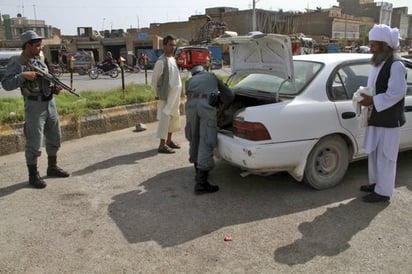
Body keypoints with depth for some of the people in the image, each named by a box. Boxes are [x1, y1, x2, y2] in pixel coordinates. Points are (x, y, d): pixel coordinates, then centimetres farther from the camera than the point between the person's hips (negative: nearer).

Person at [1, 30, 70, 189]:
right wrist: (23, 75, -24)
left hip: (50, 103, 8)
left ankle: (52, 167, 32)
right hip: (34, 106, -7)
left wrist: (54, 88, -1)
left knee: (54, 138, 15)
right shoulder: (16, 64, -9)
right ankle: (33, 175, 12)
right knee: (34, 143, -1)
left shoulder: (39, 61, 12)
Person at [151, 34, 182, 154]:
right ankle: (162, 145, -4)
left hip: (175, 94, 9)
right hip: (167, 95, -9)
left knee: (174, 117, 16)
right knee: (165, 118, -8)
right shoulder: (161, 61, -13)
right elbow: (154, 79, -13)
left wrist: (178, 94, 16)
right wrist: (158, 93, -9)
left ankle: (169, 140, 28)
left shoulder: (173, 59, 13)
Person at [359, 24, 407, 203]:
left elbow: (396, 93, -22)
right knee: (374, 153, 19)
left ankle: (383, 191, 11)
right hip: (376, 118, 9)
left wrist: (373, 100, -21)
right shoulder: (378, 64, 12)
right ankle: (375, 183, 35)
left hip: (389, 121, -9)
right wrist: (367, 97, 2)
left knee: (385, 156, 0)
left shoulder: (396, 66, -16)